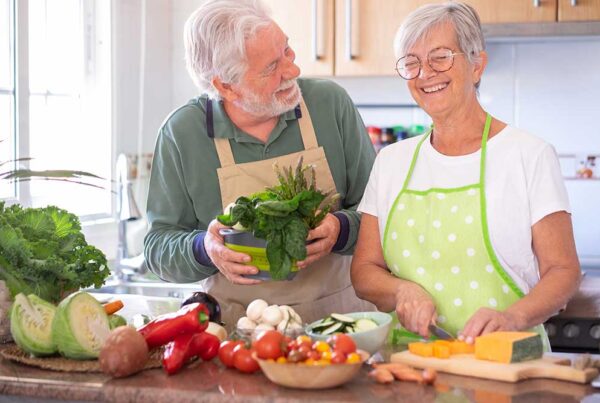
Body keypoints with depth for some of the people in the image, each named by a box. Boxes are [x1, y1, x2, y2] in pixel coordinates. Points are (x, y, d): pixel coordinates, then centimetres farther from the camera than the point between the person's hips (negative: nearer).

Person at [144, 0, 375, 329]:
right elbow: (157, 246, 4)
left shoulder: (331, 103, 0)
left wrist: (341, 230, -16)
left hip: (336, 312, -3)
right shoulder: (181, 132, -2)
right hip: (236, 325, 3)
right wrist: (205, 249, -17)